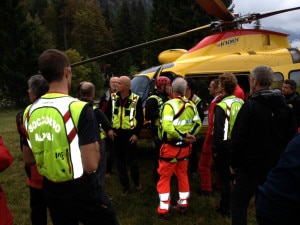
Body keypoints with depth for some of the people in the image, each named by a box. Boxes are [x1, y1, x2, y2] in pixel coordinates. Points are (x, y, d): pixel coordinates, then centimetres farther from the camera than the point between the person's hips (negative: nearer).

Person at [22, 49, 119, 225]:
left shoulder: (30, 112, -2)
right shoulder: (79, 109, -21)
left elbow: (29, 159, 9)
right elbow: (91, 165, -23)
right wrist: (95, 146, -4)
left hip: (51, 191, 6)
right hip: (82, 190, -6)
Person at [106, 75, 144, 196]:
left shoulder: (136, 99, -8)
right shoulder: (113, 98, 3)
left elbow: (140, 118, -3)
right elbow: (108, 114, 10)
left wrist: (136, 133, -8)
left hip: (129, 134, -3)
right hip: (116, 133, 4)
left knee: (132, 160, 5)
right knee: (120, 161, 9)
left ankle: (136, 182, 30)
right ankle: (126, 186, 22)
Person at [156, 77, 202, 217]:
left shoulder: (169, 105, -18)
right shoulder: (191, 105, 3)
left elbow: (167, 127, -28)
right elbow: (198, 123, 6)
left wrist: (183, 136, -18)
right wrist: (189, 136, -2)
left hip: (171, 147, -6)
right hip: (185, 147, 6)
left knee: (164, 177, 6)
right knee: (182, 175, 20)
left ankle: (163, 209, 10)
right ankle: (183, 204, 28)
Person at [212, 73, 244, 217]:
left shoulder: (222, 106, -18)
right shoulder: (240, 103, 3)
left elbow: (218, 130, -19)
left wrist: (215, 148, -11)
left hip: (225, 146, -7)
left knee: (224, 177, 4)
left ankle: (225, 208, 13)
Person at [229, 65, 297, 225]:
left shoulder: (250, 106, -15)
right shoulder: (285, 107, 6)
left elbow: (238, 139, -16)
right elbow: (291, 138, 11)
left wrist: (233, 163, -5)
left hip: (251, 166, -6)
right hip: (276, 167, 7)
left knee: (239, 203, 5)